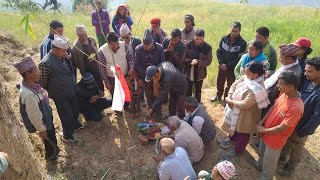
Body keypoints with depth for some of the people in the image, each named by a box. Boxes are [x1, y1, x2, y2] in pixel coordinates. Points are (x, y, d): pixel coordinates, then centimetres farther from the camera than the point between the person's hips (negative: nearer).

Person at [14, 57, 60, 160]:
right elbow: (34, 116, -28)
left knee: (51, 135, 31)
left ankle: (53, 149, 59)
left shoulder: (28, 82, -14)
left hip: (46, 116, 8)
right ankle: (51, 154, 51)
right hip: (43, 121, -8)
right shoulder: (29, 94, -42)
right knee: (49, 139, 21)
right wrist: (41, 130, -14)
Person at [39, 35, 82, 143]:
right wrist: (46, 95, -4)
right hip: (60, 96, -7)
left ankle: (75, 124, 55)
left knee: (75, 110, 24)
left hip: (72, 91, 7)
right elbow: (42, 83, -16)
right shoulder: (46, 63, -27)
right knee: (66, 116, 10)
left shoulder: (63, 57, -6)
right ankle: (67, 136, 37)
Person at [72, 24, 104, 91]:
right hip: (88, 73, -5)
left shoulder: (92, 40, -3)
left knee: (101, 89, 17)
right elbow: (79, 63, -12)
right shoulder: (76, 47, -19)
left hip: (98, 70, 5)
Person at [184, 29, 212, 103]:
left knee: (198, 90, 20)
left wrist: (198, 62, -26)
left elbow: (208, 61, -11)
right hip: (189, 72, 0)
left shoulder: (207, 47, -12)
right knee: (188, 90, 16)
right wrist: (190, 61, -26)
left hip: (200, 73, 0)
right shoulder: (188, 45, -12)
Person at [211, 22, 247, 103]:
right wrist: (221, 63, -14)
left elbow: (239, 58, -16)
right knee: (220, 82, 21)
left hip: (233, 68, -3)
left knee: (230, 84, 11)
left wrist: (227, 65, -18)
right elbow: (218, 51, -2)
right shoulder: (224, 38, -5)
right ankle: (218, 96, 44)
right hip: (222, 66, 4)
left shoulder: (242, 43, -15)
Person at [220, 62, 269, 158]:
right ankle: (232, 138, 61)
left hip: (246, 115, -8)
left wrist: (231, 101, -22)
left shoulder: (257, 89, -35)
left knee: (242, 133, 18)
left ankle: (237, 150, 42)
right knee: (234, 125, 32)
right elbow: (234, 85, -1)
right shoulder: (246, 77, -11)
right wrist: (229, 97, -16)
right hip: (236, 110, 8)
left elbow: (245, 104, -35)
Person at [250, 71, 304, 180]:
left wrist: (264, 130, -14)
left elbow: (281, 128, -28)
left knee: (269, 163, 18)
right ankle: (260, 164, 62)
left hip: (275, 140, -7)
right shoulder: (284, 94, -12)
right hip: (266, 132, 7)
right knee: (262, 152, 34)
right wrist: (261, 123, -3)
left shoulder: (296, 107, -35)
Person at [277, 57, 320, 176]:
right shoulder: (306, 81, -10)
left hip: (301, 127, -5)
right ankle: (282, 156, 52)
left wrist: (303, 132, -17)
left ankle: (290, 167, 42)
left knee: (296, 149, 19)